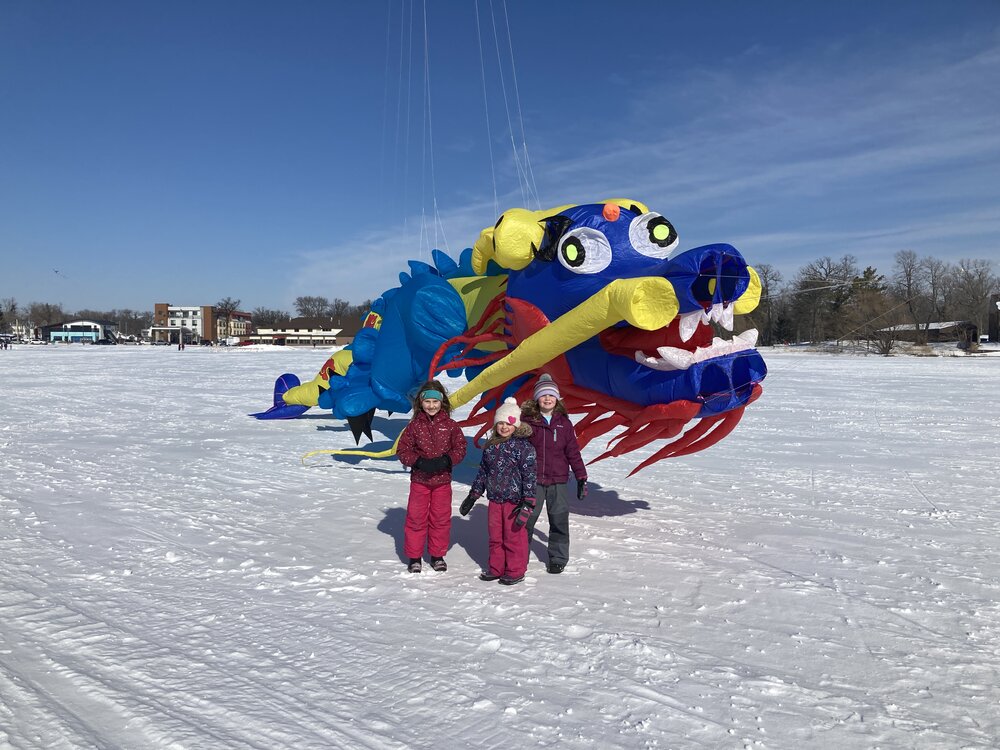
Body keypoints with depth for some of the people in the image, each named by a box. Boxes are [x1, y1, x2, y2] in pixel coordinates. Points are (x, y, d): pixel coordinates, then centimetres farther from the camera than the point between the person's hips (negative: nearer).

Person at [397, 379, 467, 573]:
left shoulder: (450, 425, -2)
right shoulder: (415, 425, -2)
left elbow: (460, 448, -1)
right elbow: (403, 449, -1)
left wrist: (446, 460, -18)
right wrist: (418, 462, -16)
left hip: (442, 480, 1)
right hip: (419, 480, 0)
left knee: (441, 518, 10)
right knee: (416, 518, 4)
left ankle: (438, 555, 26)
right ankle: (414, 556, 19)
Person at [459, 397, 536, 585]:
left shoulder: (523, 445, -11)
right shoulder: (491, 445, 7)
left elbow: (529, 475, -13)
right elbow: (483, 470, 16)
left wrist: (527, 503, -17)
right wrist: (473, 495, 17)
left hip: (514, 499, -6)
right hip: (495, 499, 6)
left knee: (514, 536, 3)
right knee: (495, 536, 14)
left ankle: (516, 571, 18)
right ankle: (496, 568, 29)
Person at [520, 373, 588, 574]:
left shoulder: (564, 423, 4)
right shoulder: (527, 420, -2)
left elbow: (573, 452, 6)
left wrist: (581, 478, 4)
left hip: (558, 480, 1)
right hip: (532, 480, -1)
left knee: (559, 520, 7)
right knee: (526, 519, 5)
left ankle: (558, 559, 22)